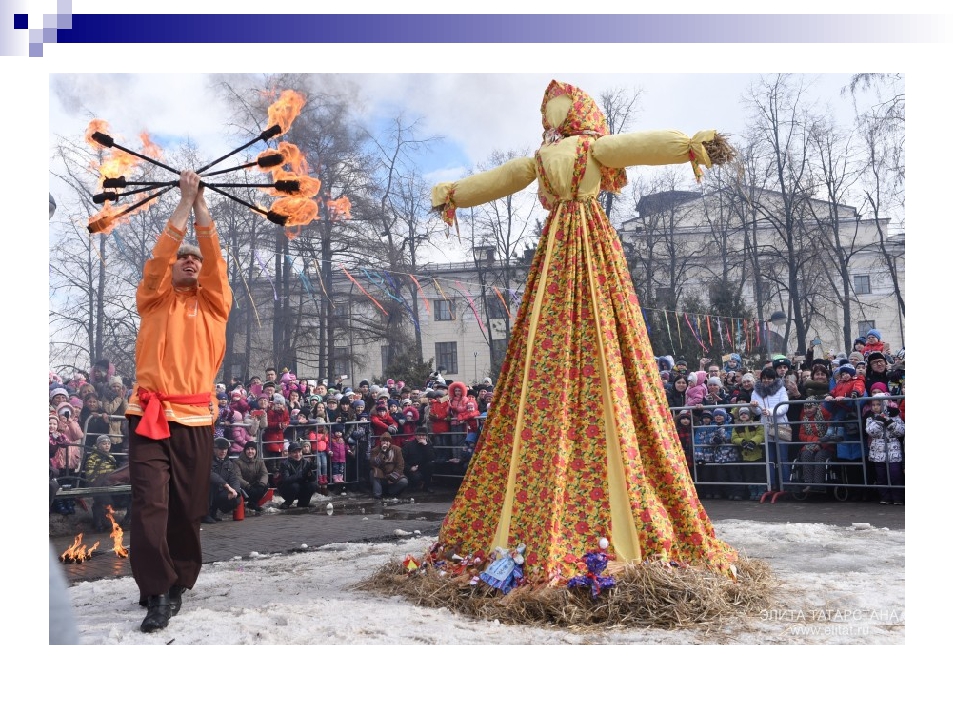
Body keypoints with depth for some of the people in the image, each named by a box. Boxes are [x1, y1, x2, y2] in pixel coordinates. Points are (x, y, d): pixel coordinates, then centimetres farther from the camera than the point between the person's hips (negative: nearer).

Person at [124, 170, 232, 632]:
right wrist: (184, 202, -1)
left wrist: (201, 203, 1)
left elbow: (215, 259, 2)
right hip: (148, 415, 0)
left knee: (188, 510, 4)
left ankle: (177, 585, 19)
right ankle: (157, 593, -5)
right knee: (149, 505, -10)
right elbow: (159, 257, -1)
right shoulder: (154, 299, 13)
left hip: (196, 418, 1)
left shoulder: (214, 303, 13)